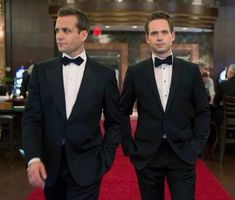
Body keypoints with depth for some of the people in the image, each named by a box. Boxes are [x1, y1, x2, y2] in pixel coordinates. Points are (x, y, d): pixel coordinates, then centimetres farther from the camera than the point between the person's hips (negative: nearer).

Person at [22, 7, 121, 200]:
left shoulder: (104, 74, -2)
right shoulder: (42, 71, 2)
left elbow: (114, 122, 4)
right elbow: (31, 118, -2)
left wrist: (105, 159, -3)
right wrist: (33, 158, -14)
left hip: (86, 168, -2)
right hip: (49, 167, 2)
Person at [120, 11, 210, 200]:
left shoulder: (191, 70, 2)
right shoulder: (135, 72, 0)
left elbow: (203, 111, 7)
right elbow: (123, 111, 7)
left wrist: (198, 145, -1)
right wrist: (128, 146, 2)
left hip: (182, 153, 0)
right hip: (146, 154, 0)